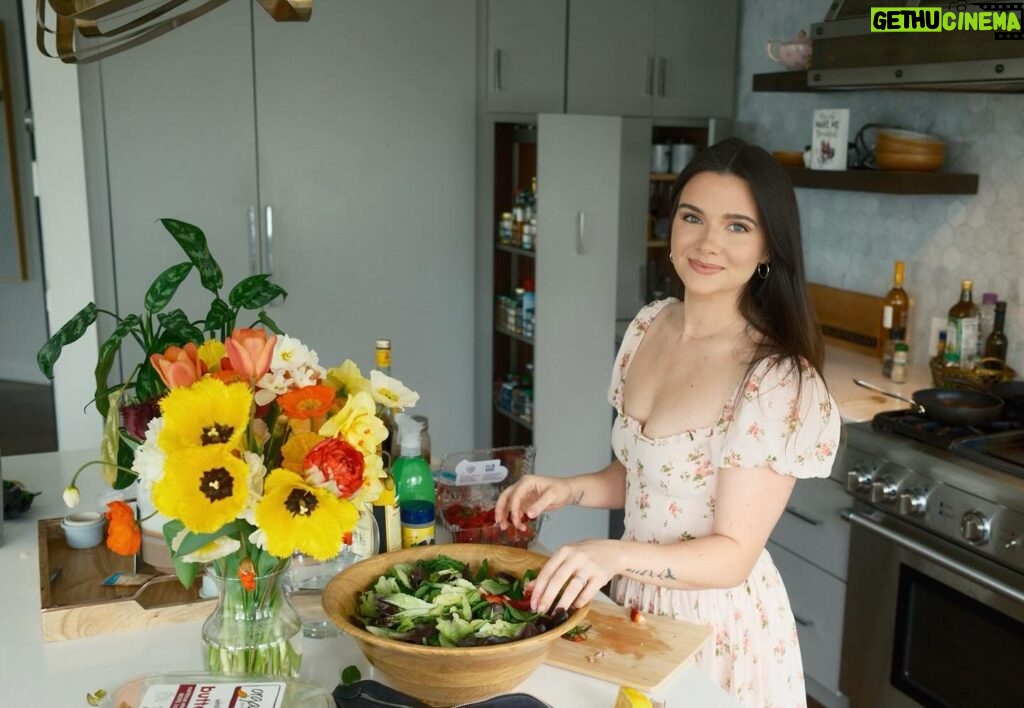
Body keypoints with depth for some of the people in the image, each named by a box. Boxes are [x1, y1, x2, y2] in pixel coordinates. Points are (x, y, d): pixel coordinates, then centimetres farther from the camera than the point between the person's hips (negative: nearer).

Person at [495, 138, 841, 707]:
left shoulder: (776, 381, -24)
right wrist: (570, 489, -8)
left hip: (717, 623, -6)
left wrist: (616, 555, -37)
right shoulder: (649, 327, -3)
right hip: (635, 601, 6)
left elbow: (732, 554, -22)